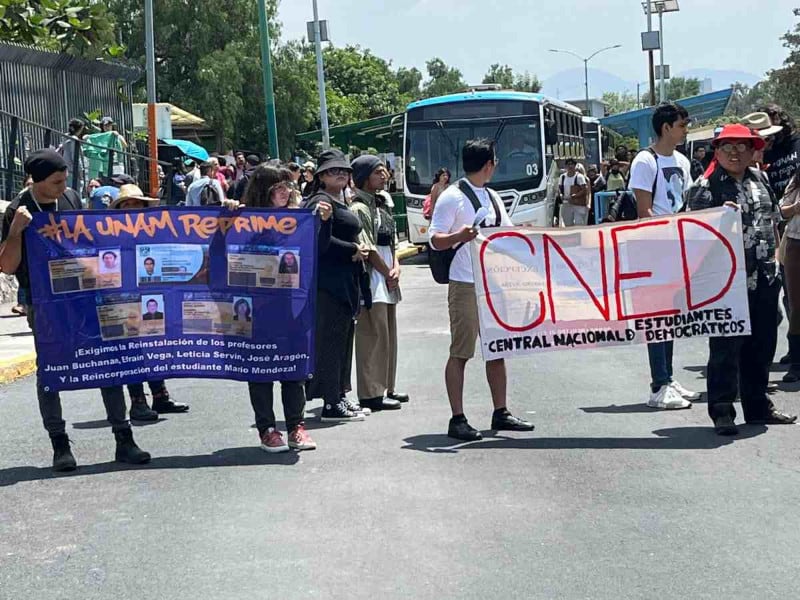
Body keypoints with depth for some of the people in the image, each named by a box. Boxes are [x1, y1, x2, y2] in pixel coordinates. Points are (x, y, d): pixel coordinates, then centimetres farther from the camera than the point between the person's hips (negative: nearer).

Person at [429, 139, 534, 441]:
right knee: (460, 352, -4)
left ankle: (500, 412, 22)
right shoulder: (452, 197, -8)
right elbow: (435, 240, -12)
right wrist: (459, 236, -30)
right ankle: (457, 420, -1)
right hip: (465, 285, -8)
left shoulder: (492, 197, 16)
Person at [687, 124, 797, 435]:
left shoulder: (759, 179, 12)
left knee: (761, 345, 13)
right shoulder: (705, 187, -7)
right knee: (726, 346, -3)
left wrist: (773, 256, 19)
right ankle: (722, 411, 4)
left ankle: (758, 406, 25)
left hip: (764, 278, 7)